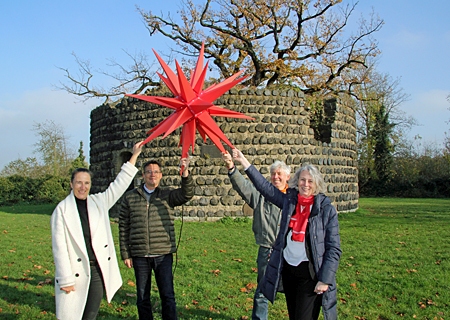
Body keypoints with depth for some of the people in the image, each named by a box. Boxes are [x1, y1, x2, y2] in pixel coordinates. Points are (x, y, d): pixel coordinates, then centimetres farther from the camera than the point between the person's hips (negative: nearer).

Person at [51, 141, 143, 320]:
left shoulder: (100, 202, 7)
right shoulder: (62, 210, -5)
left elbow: (120, 184, 12)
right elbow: (59, 246, -7)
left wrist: (134, 156, 11)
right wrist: (65, 279, -11)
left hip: (98, 270, 4)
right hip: (75, 271, -3)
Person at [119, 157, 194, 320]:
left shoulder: (167, 195, 3)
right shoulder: (130, 197, 3)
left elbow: (186, 194, -16)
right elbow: (123, 227, 4)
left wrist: (185, 174, -33)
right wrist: (125, 254, 2)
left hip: (163, 255, -1)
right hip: (140, 256, 1)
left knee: (168, 295, 4)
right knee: (142, 297, 13)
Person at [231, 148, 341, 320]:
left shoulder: (327, 210, -9)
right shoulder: (289, 200, 1)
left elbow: (334, 249, -8)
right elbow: (264, 186, 4)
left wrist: (325, 280, -13)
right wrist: (243, 161, 0)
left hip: (310, 273, -4)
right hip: (287, 269, 4)